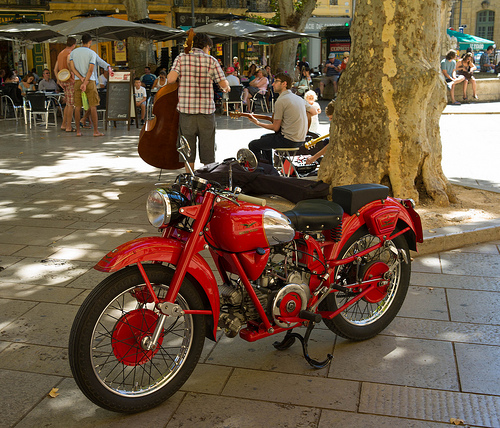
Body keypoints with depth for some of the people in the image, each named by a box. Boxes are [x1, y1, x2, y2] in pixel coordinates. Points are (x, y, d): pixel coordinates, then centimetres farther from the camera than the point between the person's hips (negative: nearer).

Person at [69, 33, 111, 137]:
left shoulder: (73, 52, 8)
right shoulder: (92, 53, -4)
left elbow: (72, 67, -1)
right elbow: (90, 70, -11)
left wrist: (81, 78, -7)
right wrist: (85, 82, -11)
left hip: (77, 81, 4)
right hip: (90, 81, -4)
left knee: (77, 106, 5)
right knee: (93, 106, 0)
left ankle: (78, 131, 6)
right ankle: (96, 131, 0)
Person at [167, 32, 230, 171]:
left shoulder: (181, 58, 1)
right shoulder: (211, 60, 0)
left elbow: (171, 79, -11)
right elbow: (224, 84, -1)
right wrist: (226, 87, 23)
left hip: (186, 109, 1)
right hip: (206, 110, -1)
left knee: (188, 150, 11)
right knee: (208, 149, 10)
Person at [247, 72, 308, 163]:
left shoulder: (281, 101, -15)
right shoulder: (299, 99, 9)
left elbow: (276, 128, -12)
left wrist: (257, 123, 2)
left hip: (288, 140, -9)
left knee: (253, 145, 1)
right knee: (264, 137, 31)